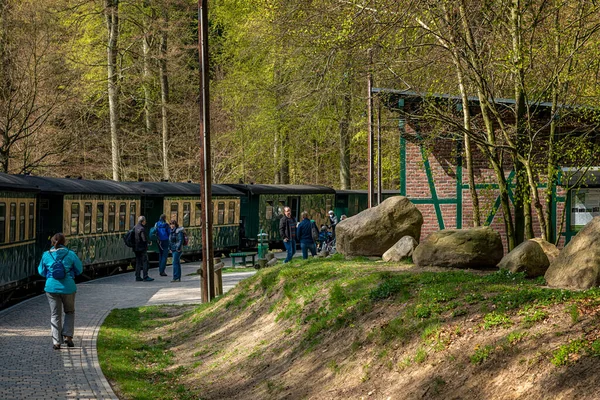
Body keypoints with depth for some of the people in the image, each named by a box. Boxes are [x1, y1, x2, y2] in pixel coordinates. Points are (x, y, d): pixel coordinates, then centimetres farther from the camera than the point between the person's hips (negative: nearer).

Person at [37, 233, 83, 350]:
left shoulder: (46, 255, -3)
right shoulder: (70, 254, -6)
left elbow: (41, 271, 8)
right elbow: (79, 269, 3)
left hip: (51, 287, 1)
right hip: (68, 287, -1)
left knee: (55, 315, 9)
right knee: (70, 312, 20)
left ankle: (56, 342, 6)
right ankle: (67, 336, 5)